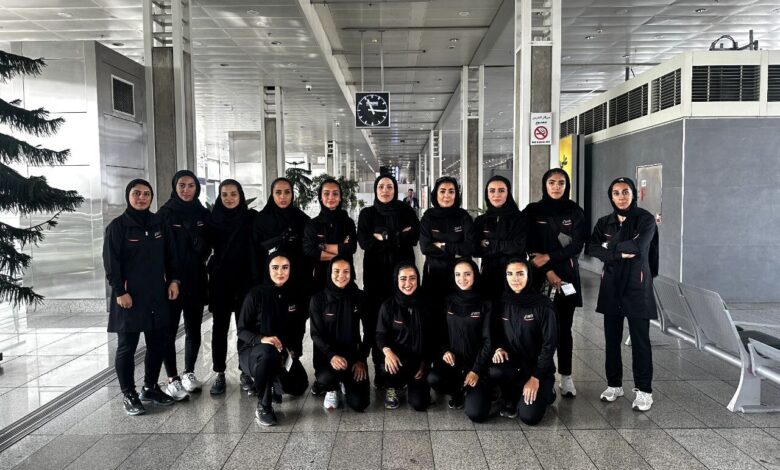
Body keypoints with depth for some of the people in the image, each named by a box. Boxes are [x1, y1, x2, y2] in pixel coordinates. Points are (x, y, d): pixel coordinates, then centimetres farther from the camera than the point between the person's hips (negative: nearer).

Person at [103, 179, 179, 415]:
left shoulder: (159, 223, 9)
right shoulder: (118, 226, -6)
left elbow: (170, 254, 14)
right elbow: (111, 262, -9)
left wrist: (173, 280, 5)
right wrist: (120, 291, -13)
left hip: (157, 295, 5)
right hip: (130, 297, -5)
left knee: (157, 344, 11)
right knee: (127, 347, 4)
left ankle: (150, 387, 27)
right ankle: (128, 394, 16)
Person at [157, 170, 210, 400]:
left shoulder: (203, 214, 6)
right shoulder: (164, 213, -3)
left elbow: (206, 248, 2)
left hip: (195, 281, 3)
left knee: (193, 330, 11)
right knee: (169, 330, 1)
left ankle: (189, 373, 26)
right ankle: (172, 379, 11)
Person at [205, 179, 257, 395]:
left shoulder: (251, 217, 0)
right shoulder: (212, 218, 4)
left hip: (245, 279, -1)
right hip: (220, 280, 1)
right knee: (220, 327, 5)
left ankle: (245, 372, 17)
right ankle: (219, 374, 14)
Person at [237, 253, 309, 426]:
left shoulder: (293, 295, 0)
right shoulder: (256, 294, -12)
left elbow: (298, 328, 11)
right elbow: (242, 329, -11)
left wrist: (293, 350, -5)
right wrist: (262, 339, -29)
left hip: (284, 352, 5)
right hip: (253, 350, -5)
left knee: (298, 386, -12)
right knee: (268, 352, -39)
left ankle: (272, 378, 23)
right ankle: (263, 406, -19)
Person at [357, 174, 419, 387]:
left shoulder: (407, 211, 9)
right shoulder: (367, 214, 8)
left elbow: (415, 236, -4)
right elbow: (364, 242, -6)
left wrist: (383, 237, -10)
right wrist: (399, 237, -12)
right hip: (375, 272, 0)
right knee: (376, 318, -3)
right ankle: (379, 368, 8)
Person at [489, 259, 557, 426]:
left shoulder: (543, 304, -13)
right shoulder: (502, 303, -2)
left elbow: (549, 344, -13)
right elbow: (496, 333, 8)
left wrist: (535, 378, -17)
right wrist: (498, 348, -15)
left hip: (538, 368, -3)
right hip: (513, 364, 3)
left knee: (529, 416, -18)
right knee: (494, 371, -31)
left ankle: (545, 392, 16)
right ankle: (511, 399, 3)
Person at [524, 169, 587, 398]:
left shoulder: (575, 212, 6)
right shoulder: (532, 211, 3)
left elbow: (577, 245, -2)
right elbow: (530, 245, -2)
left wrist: (548, 257, -12)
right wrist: (548, 272, -11)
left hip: (567, 276, 1)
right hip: (539, 276, -1)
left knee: (564, 328, 3)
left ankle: (566, 377, 10)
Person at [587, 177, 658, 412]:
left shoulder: (645, 219, -2)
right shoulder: (604, 222, 9)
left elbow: (639, 246, -19)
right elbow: (592, 248, -6)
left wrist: (610, 246, -7)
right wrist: (620, 253, -17)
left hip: (637, 286, -4)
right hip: (611, 287, 4)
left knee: (640, 340, -1)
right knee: (612, 339, 8)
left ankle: (643, 390, 8)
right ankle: (614, 384, 21)